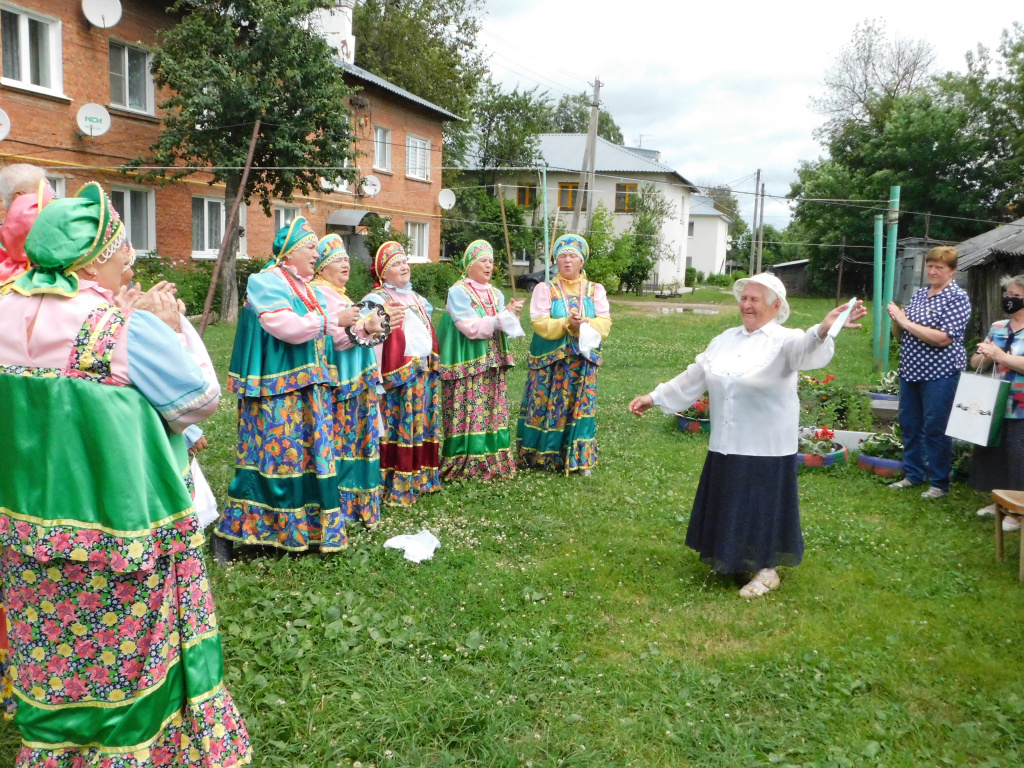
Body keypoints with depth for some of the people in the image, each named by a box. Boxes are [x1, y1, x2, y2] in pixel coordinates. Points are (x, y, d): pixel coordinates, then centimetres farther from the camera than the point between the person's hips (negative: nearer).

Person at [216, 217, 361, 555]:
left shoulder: (308, 290, 17)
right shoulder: (266, 283, -7)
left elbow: (326, 336, 17)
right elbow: (289, 327, -21)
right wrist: (333, 318, -14)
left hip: (311, 391, 8)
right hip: (277, 393, -8)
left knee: (312, 457, 7)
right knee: (272, 457, -6)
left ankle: (307, 529, 17)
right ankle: (227, 531, 7)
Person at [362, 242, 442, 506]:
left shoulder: (415, 297, 18)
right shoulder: (377, 300, -7)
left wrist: (431, 365, 23)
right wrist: (377, 379, -22)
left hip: (425, 372, 8)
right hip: (399, 375, -8)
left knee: (423, 425, 11)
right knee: (399, 427, -5)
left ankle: (421, 477, 23)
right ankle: (396, 487, 2)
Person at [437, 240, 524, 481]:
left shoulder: (496, 294, 13)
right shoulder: (458, 292, -6)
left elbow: (503, 329, 12)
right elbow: (472, 328, -15)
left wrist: (513, 315, -8)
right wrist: (505, 315, -16)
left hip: (493, 365, 6)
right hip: (467, 365, -6)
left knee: (493, 413, 7)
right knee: (468, 415, -6)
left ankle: (492, 461, 15)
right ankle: (465, 466, 2)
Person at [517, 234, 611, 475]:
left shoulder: (595, 290, 9)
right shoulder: (545, 289, 3)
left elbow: (605, 322, -2)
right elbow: (539, 323, -9)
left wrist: (585, 324, -22)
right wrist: (566, 324, -24)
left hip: (583, 362, 2)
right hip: (549, 361, -1)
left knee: (581, 408, 1)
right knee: (546, 406, 1)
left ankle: (579, 459, 10)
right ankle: (541, 456, 12)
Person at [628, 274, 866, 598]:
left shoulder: (784, 341, -9)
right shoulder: (726, 340, 9)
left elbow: (803, 349, -33)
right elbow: (694, 377, 14)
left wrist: (822, 331, -56)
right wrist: (655, 397, 13)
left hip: (767, 447, -6)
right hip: (727, 445, 6)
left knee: (764, 506, 5)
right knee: (728, 504, 16)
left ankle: (767, 570, 23)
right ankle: (733, 559, 36)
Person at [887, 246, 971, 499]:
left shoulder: (957, 298, -10)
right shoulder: (920, 294, 11)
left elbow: (943, 338, -21)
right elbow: (904, 334, 17)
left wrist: (906, 322, -19)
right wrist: (897, 320, -5)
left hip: (940, 373, -7)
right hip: (911, 371, 7)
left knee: (935, 429, -2)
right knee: (909, 424, 13)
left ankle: (939, 483, 11)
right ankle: (914, 474, 28)